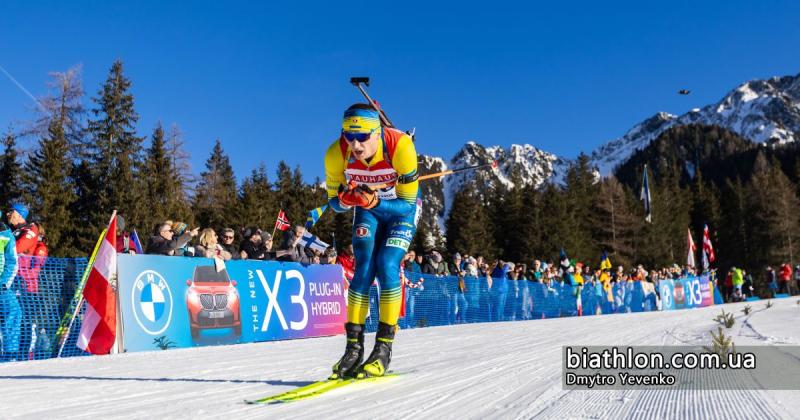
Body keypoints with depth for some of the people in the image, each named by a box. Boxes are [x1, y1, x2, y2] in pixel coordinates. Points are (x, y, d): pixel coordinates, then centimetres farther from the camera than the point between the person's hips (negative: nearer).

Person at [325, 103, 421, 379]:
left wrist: (375, 201, -45)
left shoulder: (400, 146, -35)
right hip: (367, 208, 2)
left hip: (403, 208, -2)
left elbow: (408, 204, -28)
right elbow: (334, 203, -13)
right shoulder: (336, 154, -27)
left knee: (387, 266, -19)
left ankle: (384, 348, -8)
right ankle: (354, 347, -3)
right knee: (363, 270, -13)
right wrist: (345, 200, -37)